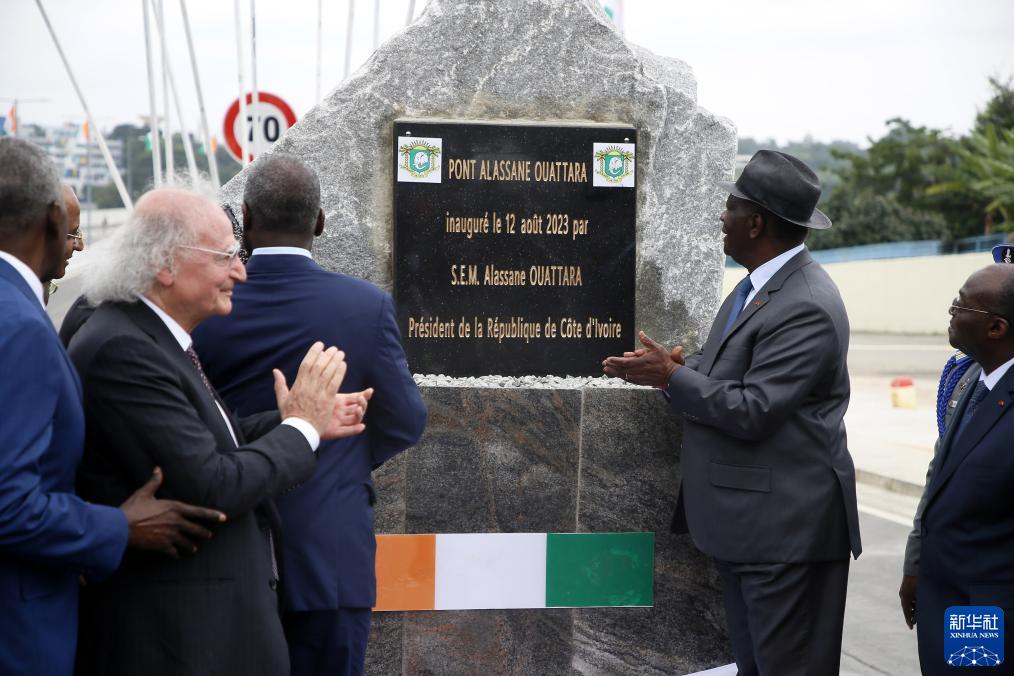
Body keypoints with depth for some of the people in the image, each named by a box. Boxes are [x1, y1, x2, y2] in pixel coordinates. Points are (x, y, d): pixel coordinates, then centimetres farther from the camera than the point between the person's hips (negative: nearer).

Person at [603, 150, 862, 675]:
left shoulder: (806, 307, -20)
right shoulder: (758, 285, 12)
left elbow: (751, 411, -23)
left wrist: (670, 376, -15)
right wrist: (678, 366, -4)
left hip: (785, 526, -10)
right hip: (744, 517, 10)